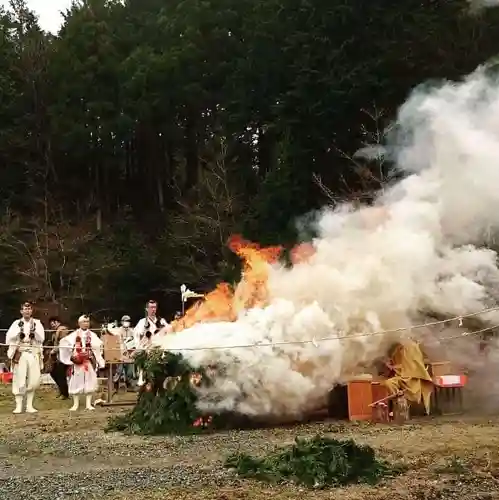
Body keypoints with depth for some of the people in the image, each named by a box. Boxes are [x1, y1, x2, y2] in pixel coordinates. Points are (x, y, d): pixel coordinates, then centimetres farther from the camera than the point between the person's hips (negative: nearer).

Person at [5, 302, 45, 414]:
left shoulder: (37, 323, 10)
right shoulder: (17, 323, 8)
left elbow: (41, 338, 0)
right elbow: (9, 338, -2)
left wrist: (34, 331, -15)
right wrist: (19, 331, -14)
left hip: (34, 354, 1)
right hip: (20, 354, -1)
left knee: (34, 380, 0)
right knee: (19, 380, -7)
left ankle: (29, 405, 10)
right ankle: (19, 406, -1)